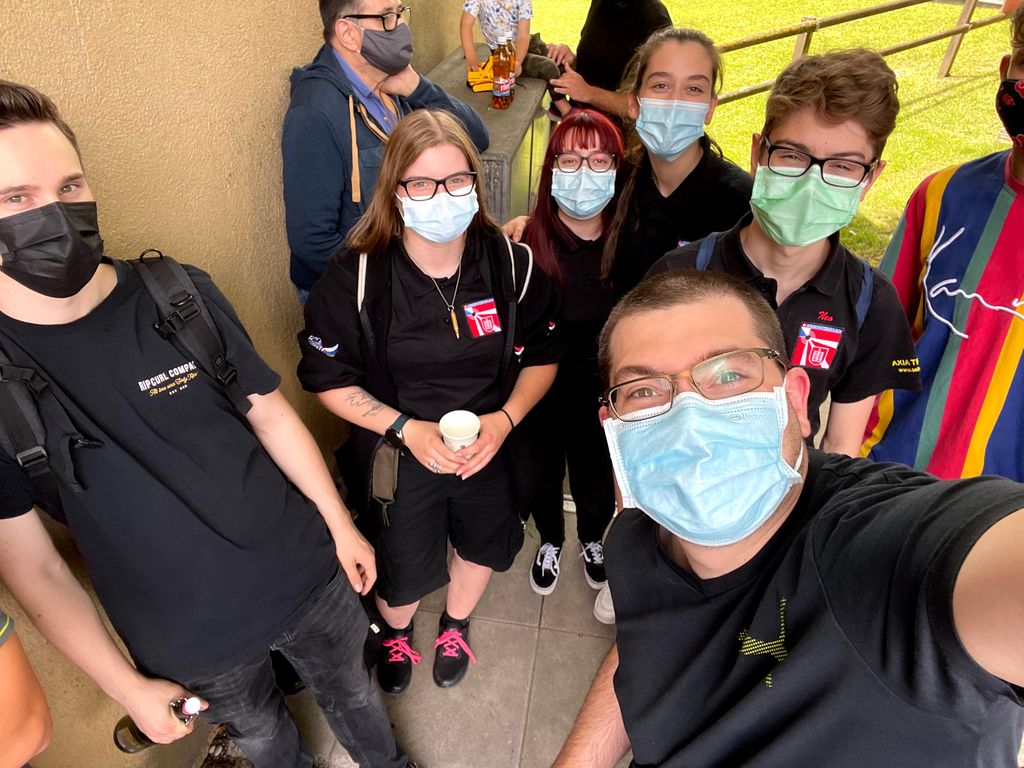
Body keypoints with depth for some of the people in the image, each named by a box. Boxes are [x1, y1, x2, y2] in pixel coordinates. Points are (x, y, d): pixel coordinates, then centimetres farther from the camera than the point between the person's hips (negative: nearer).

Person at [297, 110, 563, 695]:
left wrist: (505, 418, -20)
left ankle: (456, 626, 62)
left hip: (491, 449, 3)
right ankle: (396, 632, 59)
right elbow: (328, 378, -13)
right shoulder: (357, 276, -20)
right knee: (402, 568, 19)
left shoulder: (511, 264, -16)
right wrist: (406, 428, -24)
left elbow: (543, 356, -4)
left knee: (483, 544, 26)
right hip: (399, 455, -2)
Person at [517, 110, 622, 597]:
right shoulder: (525, 242, -16)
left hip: (601, 398, 1)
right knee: (537, 482, 21)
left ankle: (592, 540, 58)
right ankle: (551, 542, 55)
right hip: (538, 396, -1)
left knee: (598, 485, 21)